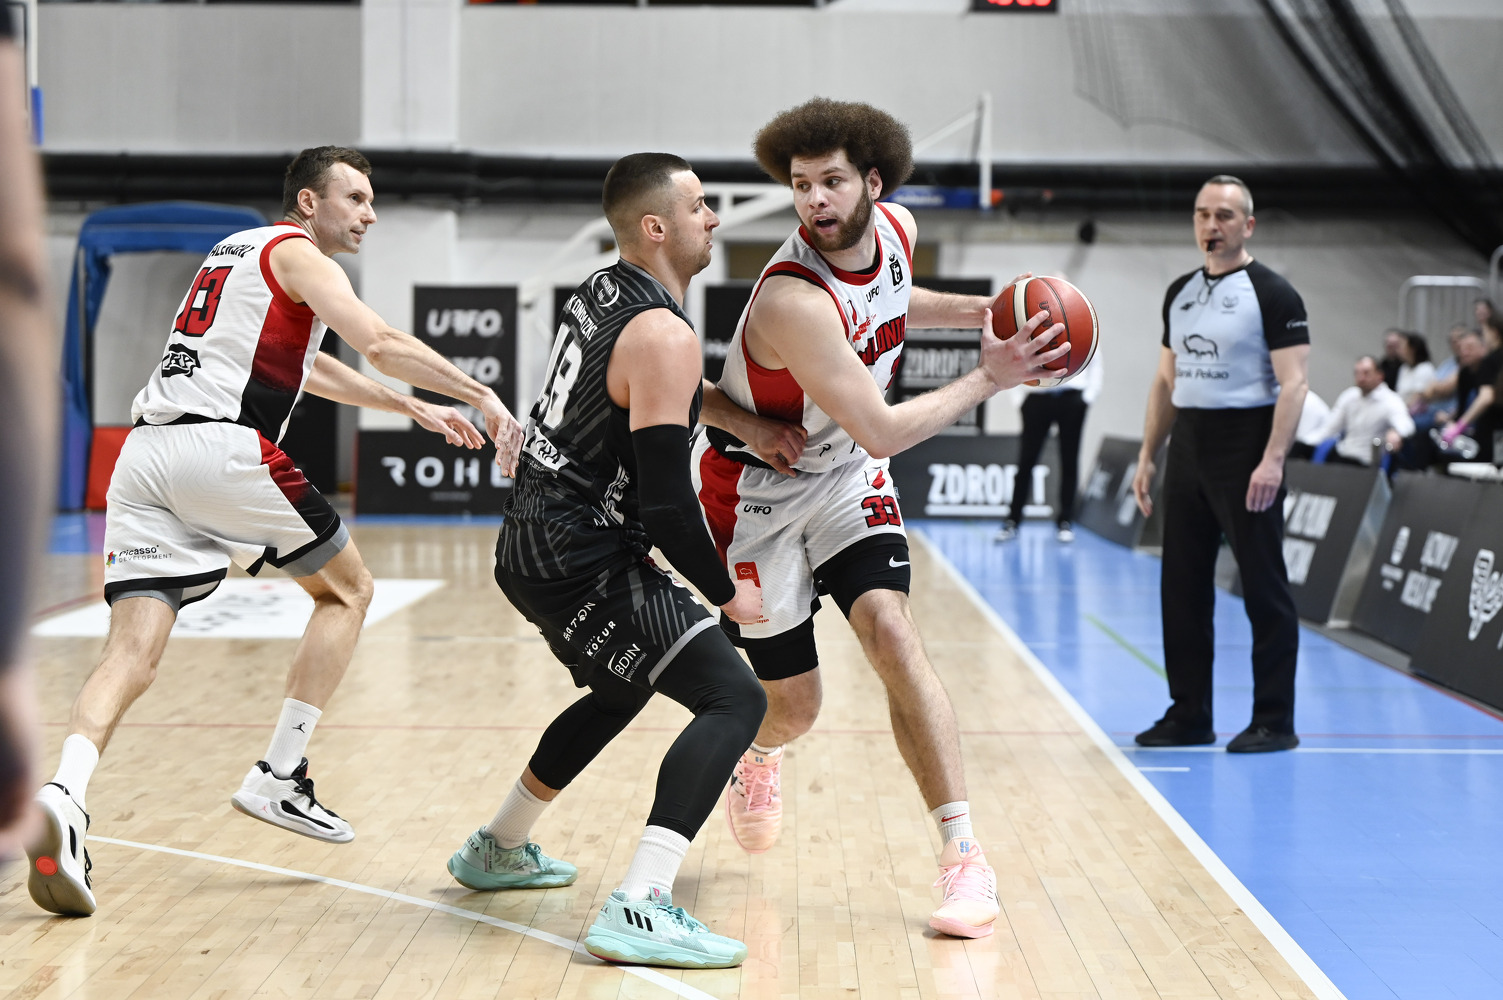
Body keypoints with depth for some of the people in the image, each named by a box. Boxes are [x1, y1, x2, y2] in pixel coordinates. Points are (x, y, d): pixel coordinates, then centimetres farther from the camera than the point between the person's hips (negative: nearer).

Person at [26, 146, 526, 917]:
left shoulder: (241, 252, 32)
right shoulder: (296, 254, 5)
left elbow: (305, 366, 44)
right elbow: (380, 344, -12)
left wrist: (415, 410, 45)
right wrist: (481, 396, -9)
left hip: (143, 451, 7)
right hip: (222, 447, -7)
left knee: (134, 649, -4)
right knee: (345, 589, 13)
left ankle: (63, 794, -30)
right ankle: (278, 778, 7)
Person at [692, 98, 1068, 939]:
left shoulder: (898, 230, -9)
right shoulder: (792, 301, -34)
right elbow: (883, 433, -33)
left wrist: (973, 311, 1)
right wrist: (990, 378, -27)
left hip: (846, 478, 5)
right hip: (757, 493, -5)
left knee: (891, 629, -21)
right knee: (794, 705, 5)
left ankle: (965, 858, -18)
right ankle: (759, 756, 47)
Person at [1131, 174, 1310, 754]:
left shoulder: (1272, 294, -8)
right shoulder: (1179, 293, 13)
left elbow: (1293, 383, -14)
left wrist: (1272, 461, -23)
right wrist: (1147, 456, 13)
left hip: (1245, 451, -7)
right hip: (1187, 450, 7)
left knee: (1264, 587, -2)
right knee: (1182, 586, 9)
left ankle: (1274, 722, 5)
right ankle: (1189, 716, 18)